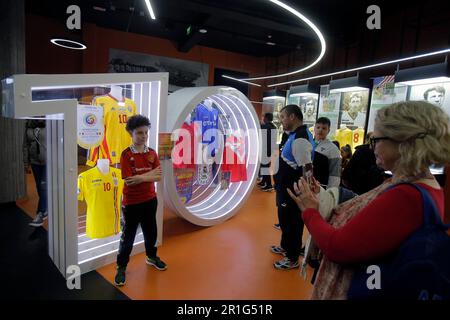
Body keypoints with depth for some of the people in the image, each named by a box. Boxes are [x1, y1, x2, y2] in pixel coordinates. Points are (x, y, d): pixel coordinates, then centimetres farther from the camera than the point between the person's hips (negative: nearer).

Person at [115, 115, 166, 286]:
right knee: (128, 235, 8)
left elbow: (158, 177, -7)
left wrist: (140, 177, -19)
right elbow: (128, 180, -21)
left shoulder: (152, 153, 0)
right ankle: (121, 267, 25)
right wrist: (148, 175, -17)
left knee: (150, 230, 20)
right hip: (132, 202, -4)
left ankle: (152, 257, 43)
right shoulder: (126, 154, -13)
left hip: (150, 200, 5)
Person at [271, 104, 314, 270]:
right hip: (286, 188, 10)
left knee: (292, 223, 6)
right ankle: (285, 246, 45)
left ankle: (292, 259, 24)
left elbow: (307, 169, -27)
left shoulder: (300, 139, -24)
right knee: (285, 219, 24)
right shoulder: (293, 135, 9)